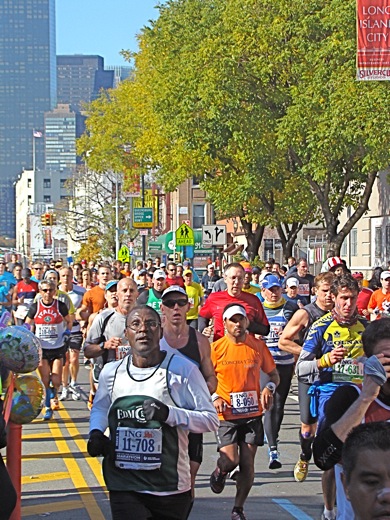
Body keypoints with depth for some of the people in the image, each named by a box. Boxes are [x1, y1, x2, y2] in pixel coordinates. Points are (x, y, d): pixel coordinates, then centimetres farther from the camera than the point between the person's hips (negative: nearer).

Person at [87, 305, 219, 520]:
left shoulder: (183, 369, -6)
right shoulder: (111, 372, 6)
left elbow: (211, 419, -6)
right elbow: (100, 407, 26)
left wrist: (169, 414, -20)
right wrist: (96, 431, 4)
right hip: (123, 485, 2)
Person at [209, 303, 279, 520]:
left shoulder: (258, 346, 2)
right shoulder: (216, 348, -3)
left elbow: (274, 374, 13)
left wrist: (269, 388, -8)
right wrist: (214, 397, -11)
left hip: (252, 414, 2)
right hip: (227, 414, -2)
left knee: (247, 464, 1)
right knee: (230, 460, -14)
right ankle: (219, 472, 24)